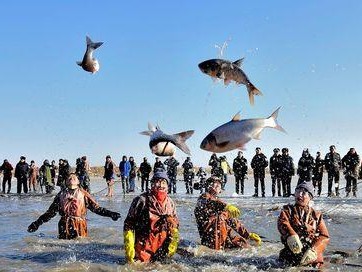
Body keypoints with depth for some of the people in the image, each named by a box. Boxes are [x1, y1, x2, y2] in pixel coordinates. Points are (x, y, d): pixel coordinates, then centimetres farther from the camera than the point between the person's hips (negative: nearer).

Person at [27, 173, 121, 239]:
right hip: (64, 227, 2)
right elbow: (51, 212, 13)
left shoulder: (83, 194, 7)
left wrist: (110, 214, -10)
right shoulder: (61, 194, 11)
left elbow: (96, 208, 2)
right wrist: (37, 223, 8)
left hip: (80, 226, -2)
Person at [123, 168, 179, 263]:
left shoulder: (170, 203, 6)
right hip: (143, 249, -4)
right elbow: (128, 225, -9)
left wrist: (172, 245, 8)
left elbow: (175, 224, 16)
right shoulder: (142, 200, -10)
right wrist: (129, 249, -12)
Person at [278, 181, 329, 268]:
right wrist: (292, 236, -33)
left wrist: (314, 250, -17)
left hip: (312, 256, 1)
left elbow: (324, 236, 2)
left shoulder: (316, 215, 13)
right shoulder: (287, 210, 11)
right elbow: (282, 223, -11)